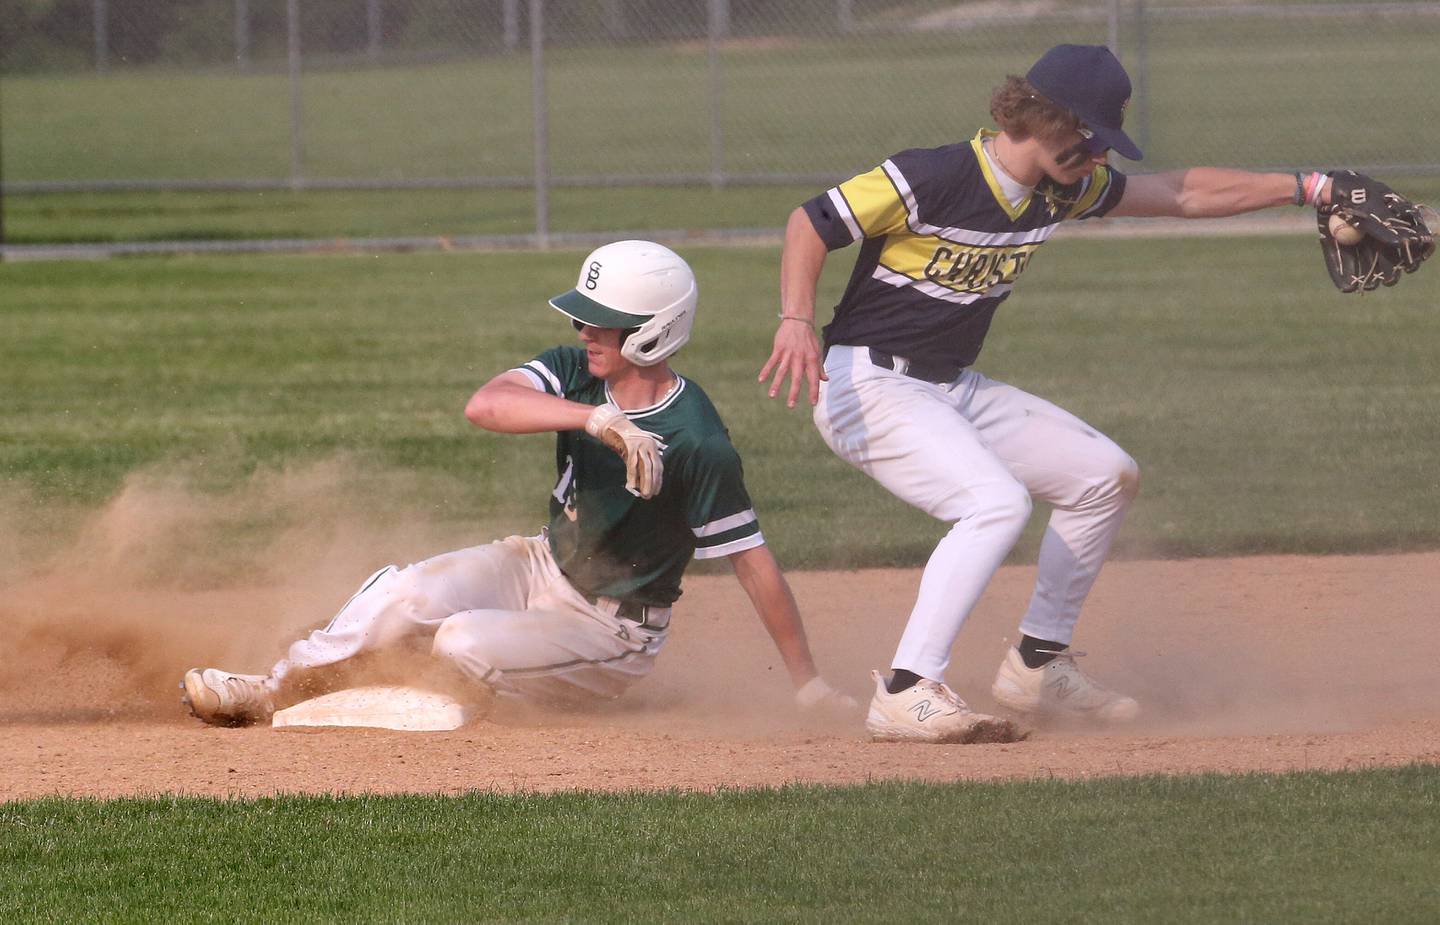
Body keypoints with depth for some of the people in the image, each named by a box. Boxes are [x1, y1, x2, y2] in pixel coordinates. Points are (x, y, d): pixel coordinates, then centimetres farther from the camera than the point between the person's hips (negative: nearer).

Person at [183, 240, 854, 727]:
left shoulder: (697, 442, -25)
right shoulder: (576, 373, -8)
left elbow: (752, 561, -22)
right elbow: (484, 405, -27)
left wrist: (807, 685, -20)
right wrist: (599, 420, -43)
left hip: (612, 635, -6)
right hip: (541, 568, 6)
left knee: (465, 645, -29)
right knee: (409, 596, -19)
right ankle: (274, 692, -3)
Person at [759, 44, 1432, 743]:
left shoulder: (1066, 189, 2)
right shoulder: (931, 179, -21)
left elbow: (1183, 194, 10)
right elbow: (811, 224, -20)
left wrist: (1310, 188, 7)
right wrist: (796, 322, -36)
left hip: (954, 391, 9)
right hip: (868, 386, -9)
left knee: (1105, 476, 10)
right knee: (996, 502, -29)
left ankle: (1038, 666, 17)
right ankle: (905, 693, -28)